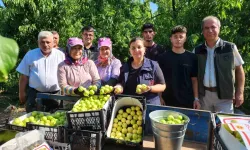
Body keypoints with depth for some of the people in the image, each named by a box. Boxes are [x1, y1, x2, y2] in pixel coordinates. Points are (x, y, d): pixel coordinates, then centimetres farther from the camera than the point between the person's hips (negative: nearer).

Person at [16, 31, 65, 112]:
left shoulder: (60, 55, 0)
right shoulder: (30, 54, 3)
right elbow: (24, 76, 5)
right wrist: (22, 93, 5)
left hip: (56, 93, 0)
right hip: (35, 93, 1)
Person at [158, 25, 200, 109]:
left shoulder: (192, 57, 2)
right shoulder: (163, 57, -1)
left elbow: (194, 79, 5)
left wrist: (196, 98, 0)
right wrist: (160, 98, -4)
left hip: (187, 101, 1)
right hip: (168, 101, -1)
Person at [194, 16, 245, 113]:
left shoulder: (230, 48, -3)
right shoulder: (197, 50, 3)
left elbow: (239, 70, 3)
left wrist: (240, 92, -2)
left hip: (224, 95, -2)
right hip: (203, 95, 3)